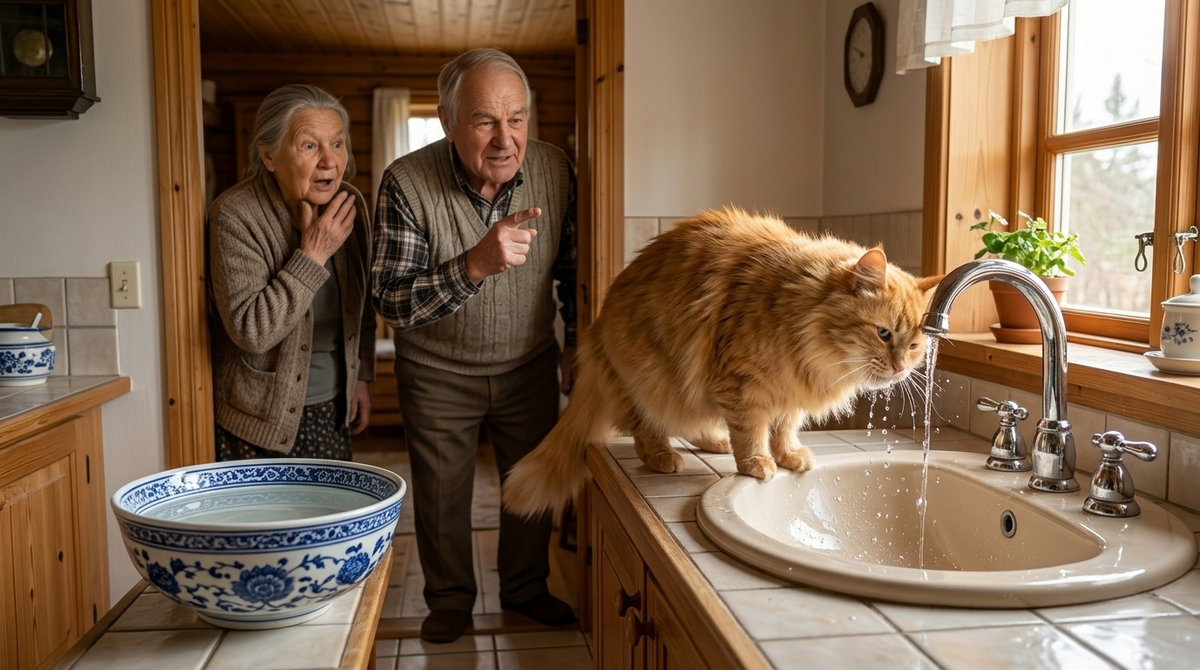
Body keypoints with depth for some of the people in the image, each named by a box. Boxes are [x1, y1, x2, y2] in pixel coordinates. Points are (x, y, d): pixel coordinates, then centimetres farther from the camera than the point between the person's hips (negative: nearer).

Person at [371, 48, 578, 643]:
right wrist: (476, 265, -40)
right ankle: (450, 597, 36)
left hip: (530, 366, 3)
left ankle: (525, 588, 39)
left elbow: (571, 264, 3)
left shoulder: (552, 169, -13)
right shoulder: (407, 182, -23)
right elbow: (390, 303, -27)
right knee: (441, 496, 11)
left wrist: (577, 342, 4)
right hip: (438, 375, -2)